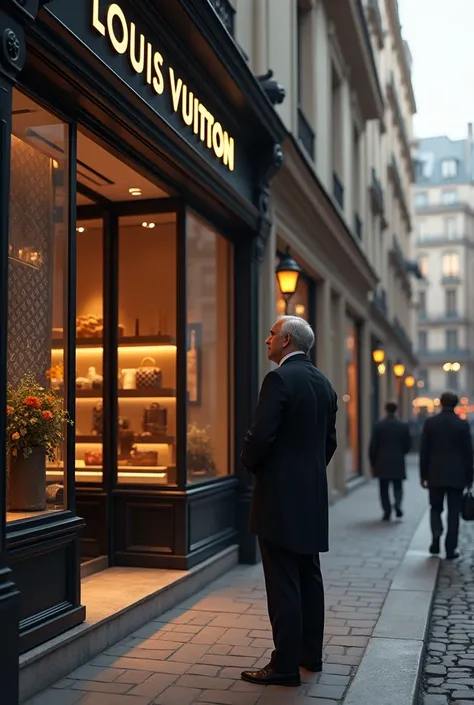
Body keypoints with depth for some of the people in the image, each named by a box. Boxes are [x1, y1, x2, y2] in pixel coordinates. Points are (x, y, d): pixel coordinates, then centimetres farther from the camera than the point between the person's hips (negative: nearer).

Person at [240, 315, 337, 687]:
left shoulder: (280, 378, -15)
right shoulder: (323, 382, 11)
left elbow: (260, 436, -21)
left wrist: (250, 463, -1)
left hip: (280, 496, -9)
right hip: (313, 494, 9)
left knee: (283, 583, -3)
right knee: (309, 576, 16)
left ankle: (285, 666, 4)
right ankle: (310, 653, 27)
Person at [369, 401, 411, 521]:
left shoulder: (378, 425, -5)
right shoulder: (403, 426, -1)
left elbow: (373, 446, -5)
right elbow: (408, 445, 2)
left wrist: (373, 463, 4)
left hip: (382, 463, -1)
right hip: (398, 462, 1)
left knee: (384, 489, 8)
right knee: (398, 486, 12)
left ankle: (387, 512, 5)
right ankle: (397, 503, -14)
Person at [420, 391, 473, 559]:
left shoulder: (430, 422, -2)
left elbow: (424, 451, -1)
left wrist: (423, 475, 6)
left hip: (436, 475, 1)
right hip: (456, 476, 0)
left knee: (436, 508, 16)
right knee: (453, 512, 6)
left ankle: (436, 534, -8)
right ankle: (450, 549, 5)